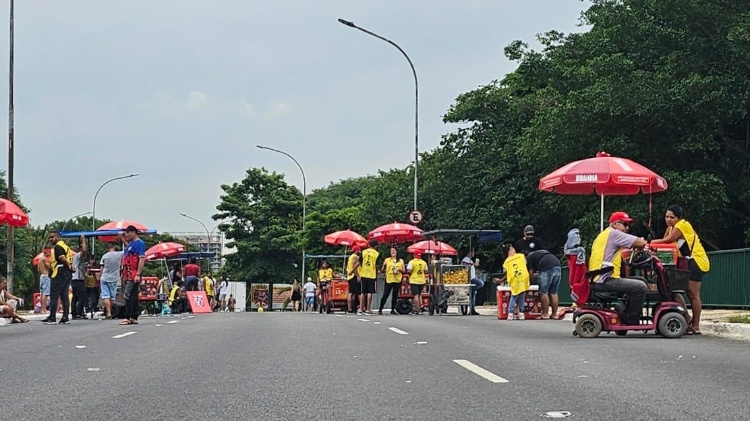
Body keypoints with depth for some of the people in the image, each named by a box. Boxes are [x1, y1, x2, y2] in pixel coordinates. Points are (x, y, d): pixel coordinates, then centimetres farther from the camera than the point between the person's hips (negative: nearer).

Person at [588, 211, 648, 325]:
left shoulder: (602, 235, 25)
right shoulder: (613, 233, -7)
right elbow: (641, 243, -13)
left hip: (596, 280, 11)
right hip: (605, 280, -11)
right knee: (640, 286, -14)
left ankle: (626, 315, 22)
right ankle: (631, 320, -4)